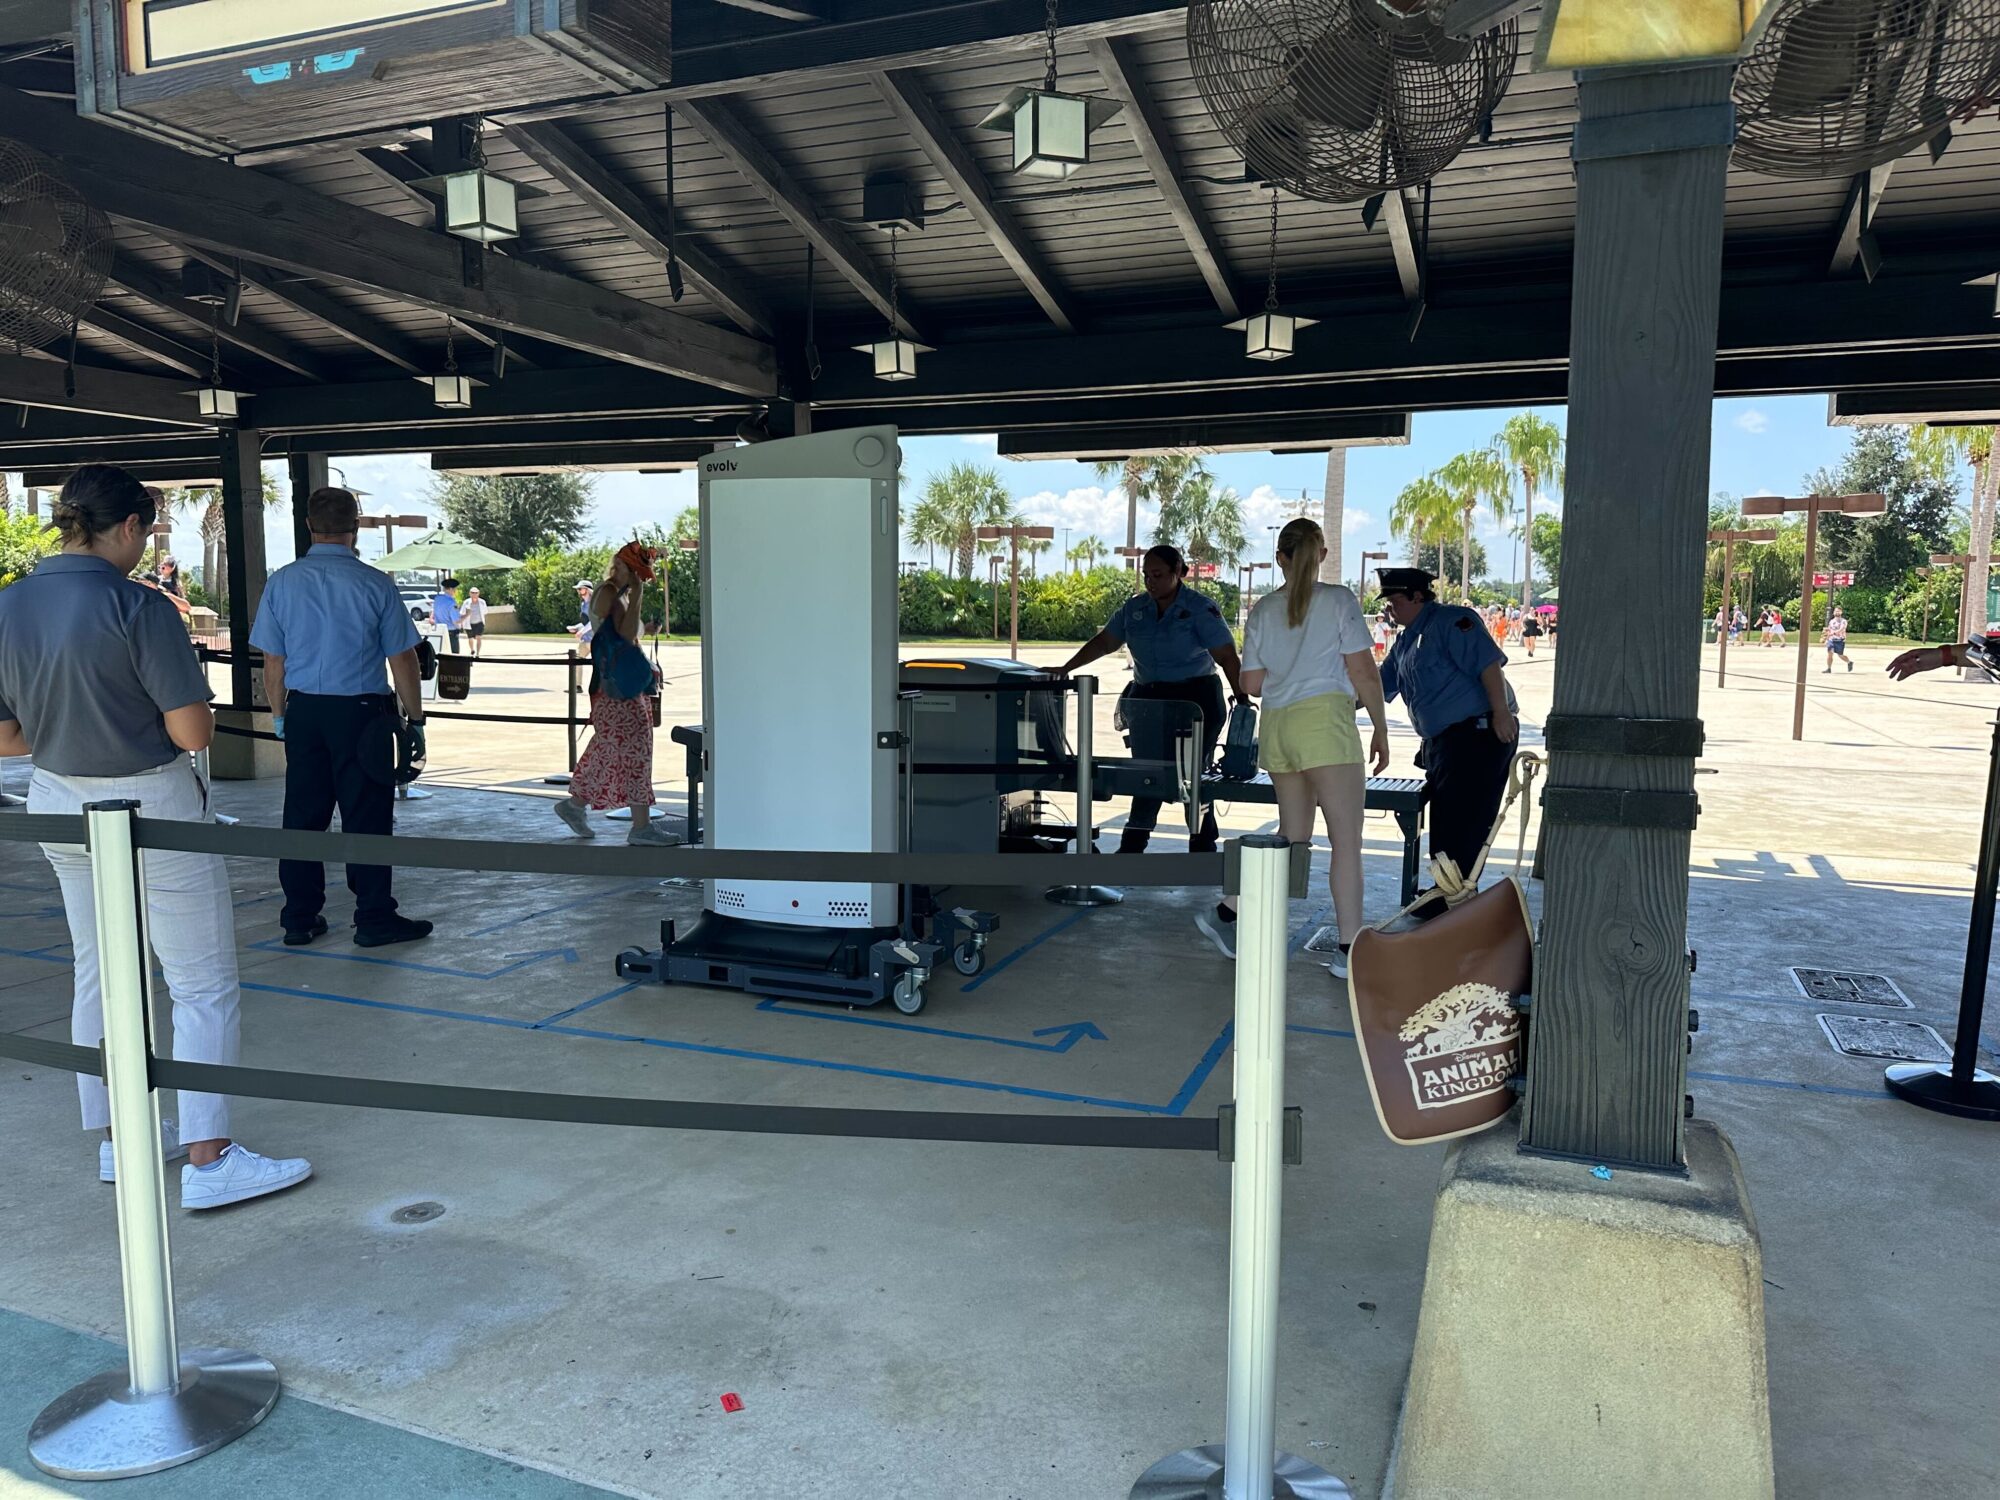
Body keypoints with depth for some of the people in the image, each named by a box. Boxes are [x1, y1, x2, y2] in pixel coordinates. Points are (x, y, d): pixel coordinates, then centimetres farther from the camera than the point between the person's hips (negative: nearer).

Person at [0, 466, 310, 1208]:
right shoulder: (137, 606, -20)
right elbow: (194, 732, -20)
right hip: (152, 809, -7)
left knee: (98, 974, 19)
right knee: (203, 985, 2)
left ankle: (118, 1136, 30)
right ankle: (208, 1160, 4)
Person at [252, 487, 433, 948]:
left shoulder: (282, 582, 2)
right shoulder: (374, 584, -8)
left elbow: (273, 660, 6)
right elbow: (402, 659, -5)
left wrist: (280, 716, 18)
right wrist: (414, 720, 3)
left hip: (303, 711, 4)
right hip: (360, 712, -4)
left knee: (303, 813, 11)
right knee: (366, 815, 3)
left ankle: (300, 919, 19)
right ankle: (374, 919, 8)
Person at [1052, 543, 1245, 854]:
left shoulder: (1201, 609, -7)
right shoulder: (1134, 609, 8)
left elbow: (1227, 656, -12)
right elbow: (1104, 642, 14)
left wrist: (1242, 701, -21)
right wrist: (1065, 669, 7)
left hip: (1194, 700, -4)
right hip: (1149, 700, 4)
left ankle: (1203, 849, 7)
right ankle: (1132, 847, 12)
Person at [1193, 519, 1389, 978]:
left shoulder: (1264, 609, 11)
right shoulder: (1339, 599, 0)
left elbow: (1251, 684, 11)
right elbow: (1363, 673, -4)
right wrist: (1380, 729, 3)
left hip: (1277, 725, 6)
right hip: (1324, 721, -6)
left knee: (1293, 838, 17)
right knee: (1347, 838, -3)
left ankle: (1227, 913, 17)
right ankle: (1349, 951, -3)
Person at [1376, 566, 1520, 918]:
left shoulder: (1450, 621, -9)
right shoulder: (1405, 641, 20)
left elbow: (1489, 662, -18)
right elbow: (1380, 686, 26)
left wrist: (1501, 712, -24)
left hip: (1478, 735, -10)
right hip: (1442, 742, 10)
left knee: (1463, 823, -8)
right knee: (1443, 821, 11)